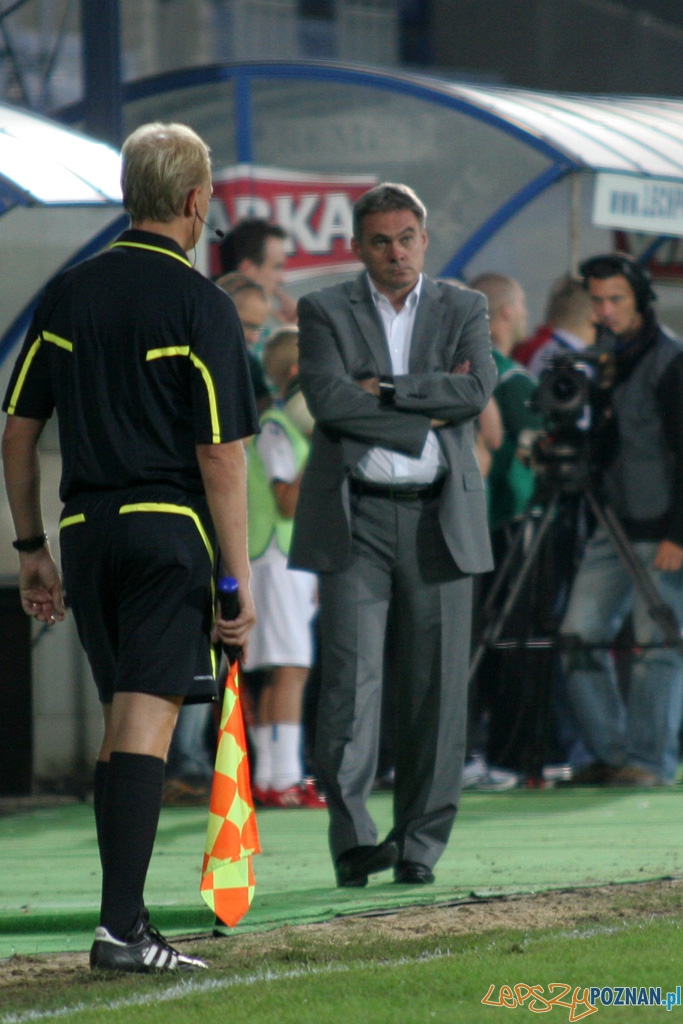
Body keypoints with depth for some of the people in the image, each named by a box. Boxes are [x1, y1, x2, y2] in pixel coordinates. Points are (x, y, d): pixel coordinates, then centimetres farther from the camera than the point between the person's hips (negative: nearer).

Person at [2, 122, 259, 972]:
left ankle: (126, 913, 15)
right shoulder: (199, 304, -7)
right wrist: (239, 579, -8)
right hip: (169, 527, -5)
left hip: (86, 528, 5)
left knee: (119, 722, 15)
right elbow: (220, 454, -10)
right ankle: (121, 926, -16)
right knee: (147, 724, -8)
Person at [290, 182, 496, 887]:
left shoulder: (463, 310, 12)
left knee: (436, 684, 2)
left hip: (438, 519, 2)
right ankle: (353, 840, -16)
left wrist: (386, 389, -10)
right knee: (351, 676, -12)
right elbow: (329, 399, -10)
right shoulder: (324, 312, 6)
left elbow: (477, 389, -7)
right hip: (354, 519, -2)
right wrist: (426, 415, -9)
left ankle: (421, 842, 9)